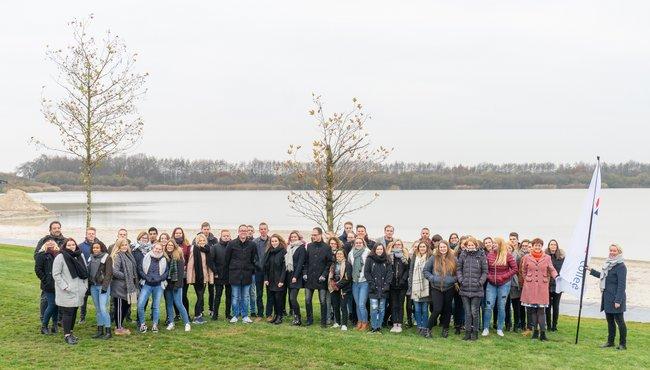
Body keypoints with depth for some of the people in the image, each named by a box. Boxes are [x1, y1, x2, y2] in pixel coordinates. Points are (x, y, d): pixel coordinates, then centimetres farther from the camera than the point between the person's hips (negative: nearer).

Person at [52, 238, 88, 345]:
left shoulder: (80, 256, 11)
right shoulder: (60, 257, -8)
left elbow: (85, 272, 16)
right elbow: (56, 274, -10)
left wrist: (85, 285, 8)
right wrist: (64, 286, -15)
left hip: (78, 291, 6)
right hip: (66, 292, -6)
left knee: (74, 312, 12)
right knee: (68, 312, -5)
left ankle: (70, 332, 24)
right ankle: (67, 335, 1)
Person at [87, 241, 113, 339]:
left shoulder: (107, 258, -6)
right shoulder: (91, 258, 13)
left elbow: (109, 273, -11)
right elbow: (88, 272, 15)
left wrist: (105, 286, -17)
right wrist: (88, 285, 8)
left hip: (103, 286, -6)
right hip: (93, 286, 6)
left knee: (103, 308, -12)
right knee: (97, 309, 9)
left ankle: (108, 331, -5)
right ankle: (100, 330, 15)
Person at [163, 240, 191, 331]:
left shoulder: (178, 257, -4)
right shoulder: (164, 256, 6)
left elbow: (181, 271, -8)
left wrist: (177, 284, -14)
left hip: (176, 283, -4)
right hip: (167, 283, 4)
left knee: (178, 303, -7)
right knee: (168, 304, 7)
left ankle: (187, 323, -1)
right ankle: (170, 323, 15)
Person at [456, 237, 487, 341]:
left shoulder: (481, 256, -1)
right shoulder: (463, 255, 5)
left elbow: (485, 271, 2)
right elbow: (458, 269, 9)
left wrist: (480, 282, -9)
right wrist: (461, 280, -4)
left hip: (476, 289, -2)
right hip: (464, 289, 2)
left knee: (474, 312, 1)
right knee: (467, 312, 8)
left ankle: (475, 332, 13)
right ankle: (467, 332, 15)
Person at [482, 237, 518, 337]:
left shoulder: (507, 255, -8)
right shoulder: (489, 255, 0)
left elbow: (515, 269, -6)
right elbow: (486, 268, 7)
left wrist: (503, 277, -12)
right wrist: (489, 276, -9)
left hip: (504, 284, -2)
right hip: (491, 284, 2)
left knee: (501, 307, 7)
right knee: (488, 306, 0)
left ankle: (500, 329, 17)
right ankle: (486, 328, 8)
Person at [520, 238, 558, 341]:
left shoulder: (547, 258, 6)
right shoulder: (526, 257, 4)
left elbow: (551, 270, 2)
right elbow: (523, 271, 11)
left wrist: (556, 276, -16)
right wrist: (527, 280, 5)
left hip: (542, 287, 0)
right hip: (530, 287, 0)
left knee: (541, 310, -4)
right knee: (532, 309, 3)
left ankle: (543, 332, -4)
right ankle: (535, 331, 13)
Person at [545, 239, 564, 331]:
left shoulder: (561, 257, 2)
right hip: (547, 285, -1)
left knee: (556, 306, 6)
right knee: (548, 306, 5)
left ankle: (554, 325, 13)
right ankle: (548, 325, 12)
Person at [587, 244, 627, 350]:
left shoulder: (621, 267, -15)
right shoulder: (609, 264, 12)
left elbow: (621, 285, -18)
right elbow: (603, 276, 28)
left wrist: (618, 300, -20)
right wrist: (591, 271, 32)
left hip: (616, 298, -9)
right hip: (607, 297, 9)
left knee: (619, 320, -1)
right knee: (610, 320, 15)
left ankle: (623, 344, 6)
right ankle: (610, 341, 24)